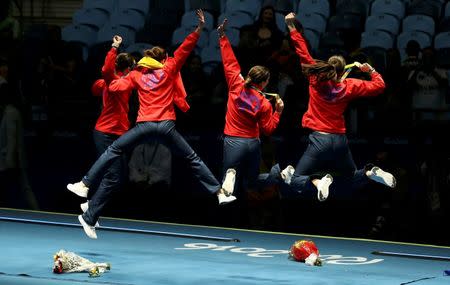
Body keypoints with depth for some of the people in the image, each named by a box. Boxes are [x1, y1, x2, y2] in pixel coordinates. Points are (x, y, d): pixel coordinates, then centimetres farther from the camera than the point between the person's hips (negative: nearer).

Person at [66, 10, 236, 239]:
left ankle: (85, 184, -1)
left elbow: (115, 86, 6)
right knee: (192, 159, 8)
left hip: (144, 125, 0)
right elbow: (185, 48, 4)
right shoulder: (169, 70, 10)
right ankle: (219, 192, 5)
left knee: (112, 152, 8)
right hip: (166, 126, 0)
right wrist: (199, 28, 3)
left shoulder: (136, 75, 13)